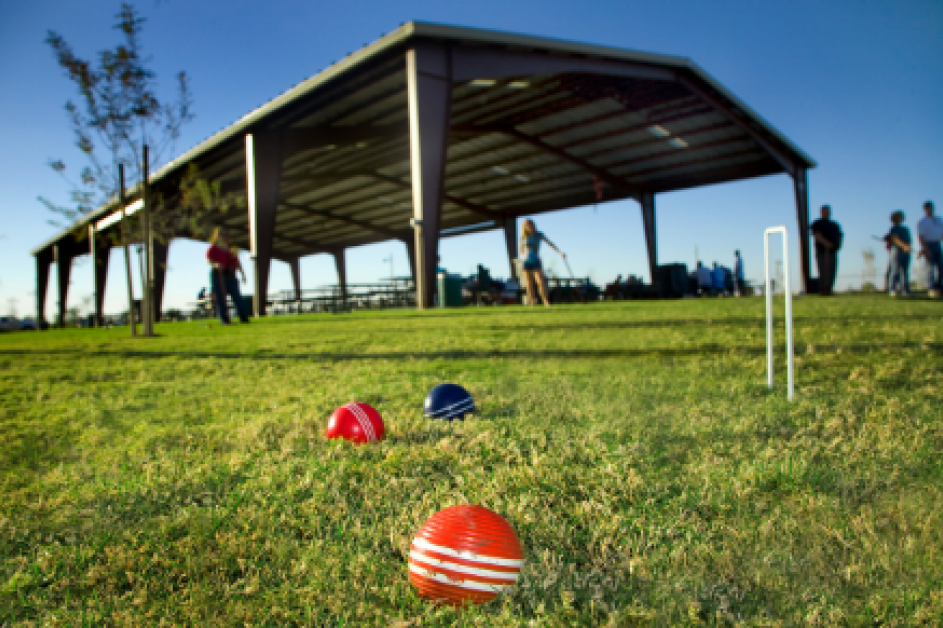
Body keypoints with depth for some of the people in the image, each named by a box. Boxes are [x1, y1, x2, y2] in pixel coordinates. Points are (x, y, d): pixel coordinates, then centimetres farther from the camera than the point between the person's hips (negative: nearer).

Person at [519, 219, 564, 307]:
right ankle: (531, 304, 3)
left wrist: (560, 252, -17)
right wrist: (524, 256, -4)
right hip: (526, 263, 2)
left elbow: (550, 244, -6)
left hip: (536, 262, -2)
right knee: (529, 285, 0)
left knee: (541, 282, -15)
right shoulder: (523, 238, 6)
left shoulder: (539, 235, 1)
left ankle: (546, 302, -15)